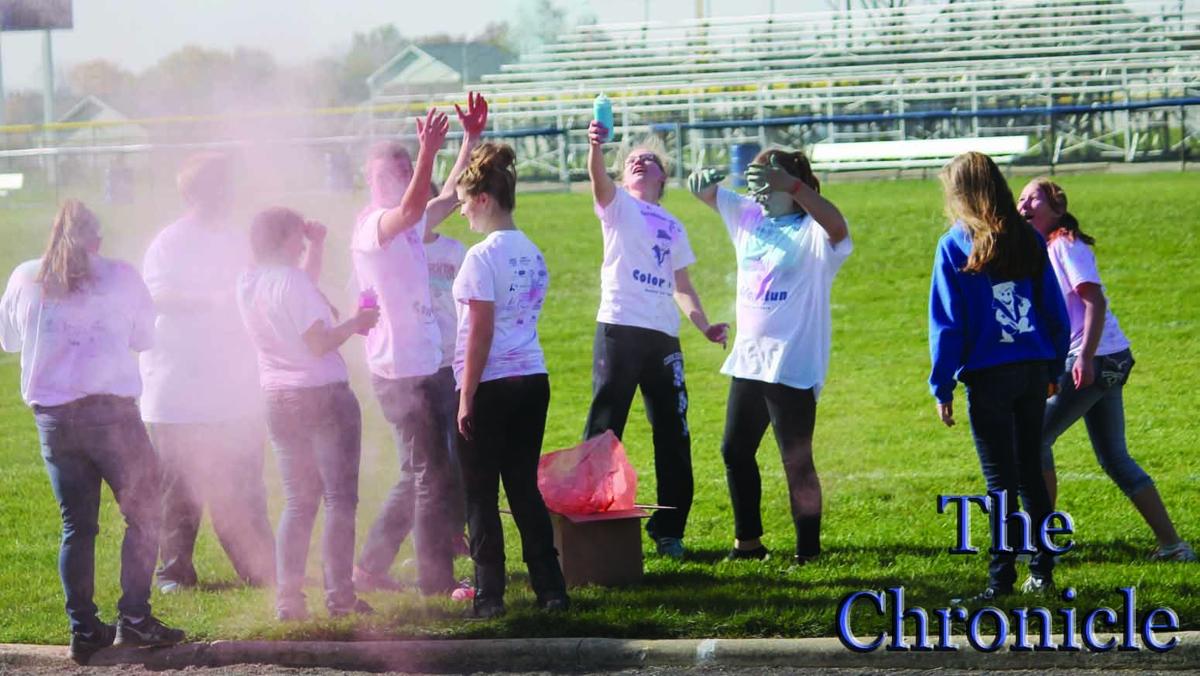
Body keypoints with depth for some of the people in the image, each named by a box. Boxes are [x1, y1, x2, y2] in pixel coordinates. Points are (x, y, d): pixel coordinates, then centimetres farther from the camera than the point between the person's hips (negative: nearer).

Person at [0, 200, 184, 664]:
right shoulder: (120, 276, 0)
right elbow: (145, 337, 11)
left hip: (51, 416, 3)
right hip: (110, 411, -3)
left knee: (77, 525, 10)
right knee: (142, 513, 7)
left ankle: (83, 630, 8)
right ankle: (134, 618, -1)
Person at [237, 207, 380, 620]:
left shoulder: (248, 284, 7)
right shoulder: (291, 281, -16)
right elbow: (320, 344, -19)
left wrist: (316, 247, 19)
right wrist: (355, 324, -4)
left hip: (279, 401, 7)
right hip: (323, 396, -7)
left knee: (297, 501, 12)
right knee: (339, 498, 1)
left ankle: (288, 598, 6)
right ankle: (339, 595, -2)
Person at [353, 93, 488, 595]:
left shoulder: (409, 227, 15)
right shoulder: (372, 226, -13)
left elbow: (449, 197, 22)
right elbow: (411, 208, -34)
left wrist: (472, 139, 13)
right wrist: (428, 153, -46)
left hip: (422, 364, 10)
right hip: (401, 369, -10)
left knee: (418, 475, 16)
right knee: (432, 476, -6)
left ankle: (371, 567, 22)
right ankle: (436, 580, 0)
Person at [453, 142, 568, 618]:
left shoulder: (483, 257, -13)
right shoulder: (533, 254, 10)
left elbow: (480, 333, -15)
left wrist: (467, 397, -12)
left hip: (492, 383, -7)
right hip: (533, 380, 7)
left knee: (481, 494, 1)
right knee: (525, 488, 13)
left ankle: (489, 594, 1)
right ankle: (550, 588, 11)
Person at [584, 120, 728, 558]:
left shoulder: (673, 226, 21)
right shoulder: (618, 205, 7)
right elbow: (599, 181, -16)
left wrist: (704, 325, 8)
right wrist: (596, 148, -37)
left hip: (663, 337, 5)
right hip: (619, 330, -5)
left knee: (673, 436, 5)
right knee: (604, 430, -5)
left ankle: (669, 530, 13)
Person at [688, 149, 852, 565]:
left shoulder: (813, 232, -13)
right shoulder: (749, 216, 9)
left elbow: (837, 226, -35)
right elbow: (707, 194, 10)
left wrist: (791, 186, -48)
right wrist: (703, 180, -17)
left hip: (793, 366, -8)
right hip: (748, 360, 8)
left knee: (796, 461, -3)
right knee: (735, 451, 16)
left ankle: (808, 552, 5)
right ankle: (748, 541, 30)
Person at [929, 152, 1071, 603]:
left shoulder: (955, 247, -7)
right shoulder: (1028, 240, 6)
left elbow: (947, 323, -7)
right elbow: (1055, 309, 9)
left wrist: (942, 387, -2)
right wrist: (1053, 369, 18)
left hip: (988, 378, -4)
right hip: (1034, 371, 4)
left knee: (1000, 481, 0)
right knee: (1031, 473, 14)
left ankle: (1002, 578, 0)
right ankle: (1042, 571, 18)